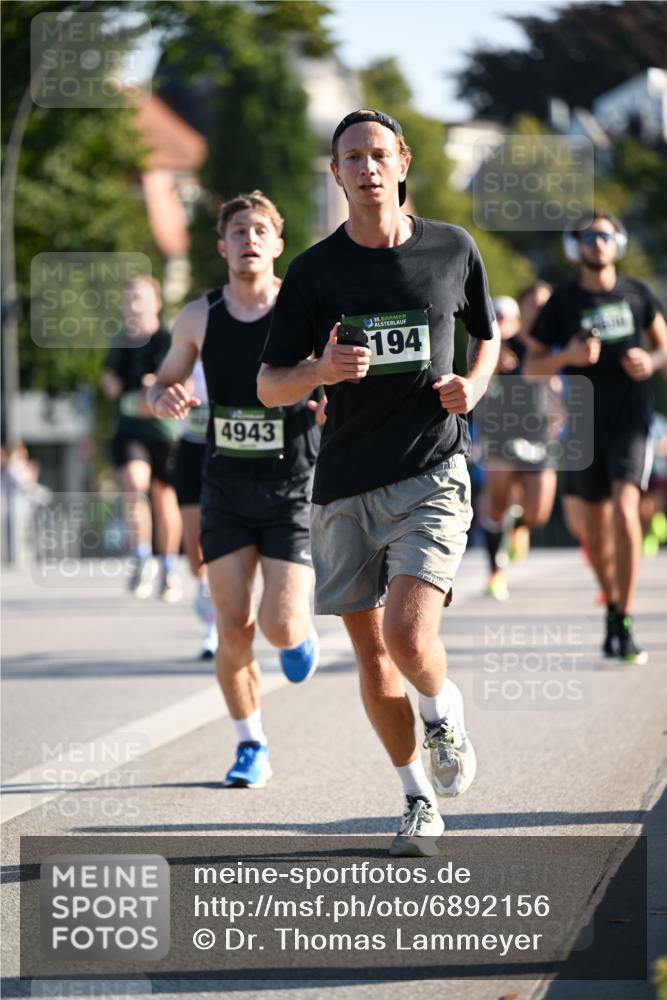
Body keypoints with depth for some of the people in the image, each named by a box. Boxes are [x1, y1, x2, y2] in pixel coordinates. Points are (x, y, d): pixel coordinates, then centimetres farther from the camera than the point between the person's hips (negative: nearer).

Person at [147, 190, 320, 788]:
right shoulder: (199, 318, 2)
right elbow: (163, 386, 14)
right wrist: (166, 399, -10)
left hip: (293, 489, -2)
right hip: (226, 487, 3)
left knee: (279, 624, -13)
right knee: (234, 626, -3)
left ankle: (302, 629, 26)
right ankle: (252, 746, 15)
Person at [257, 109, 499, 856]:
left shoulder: (453, 250, 3)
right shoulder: (314, 271, 0)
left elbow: (486, 336, 20)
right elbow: (268, 387, 3)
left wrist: (472, 385, -1)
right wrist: (321, 371, -18)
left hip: (432, 473, -2)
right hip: (345, 486, 2)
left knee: (408, 635, -19)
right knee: (370, 654, 7)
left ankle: (446, 714, 14)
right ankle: (420, 800, 24)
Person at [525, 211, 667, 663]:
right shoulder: (563, 302, 0)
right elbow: (532, 367, 3)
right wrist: (566, 356, -16)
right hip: (586, 425, 1)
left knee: (625, 511, -18)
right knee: (597, 525, 8)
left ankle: (625, 623, -16)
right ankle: (611, 605, 29)